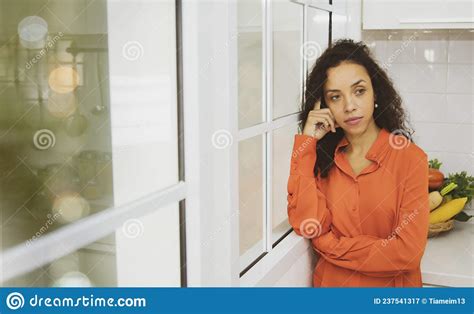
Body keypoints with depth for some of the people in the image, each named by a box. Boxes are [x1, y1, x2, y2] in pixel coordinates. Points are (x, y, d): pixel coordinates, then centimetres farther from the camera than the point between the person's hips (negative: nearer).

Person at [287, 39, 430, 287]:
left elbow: (407, 252, -15)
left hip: (390, 284, -3)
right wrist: (306, 144, -13)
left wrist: (332, 245, -8)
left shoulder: (408, 157, -11)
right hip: (331, 282, 3)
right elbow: (308, 225, -15)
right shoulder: (323, 156, -1)